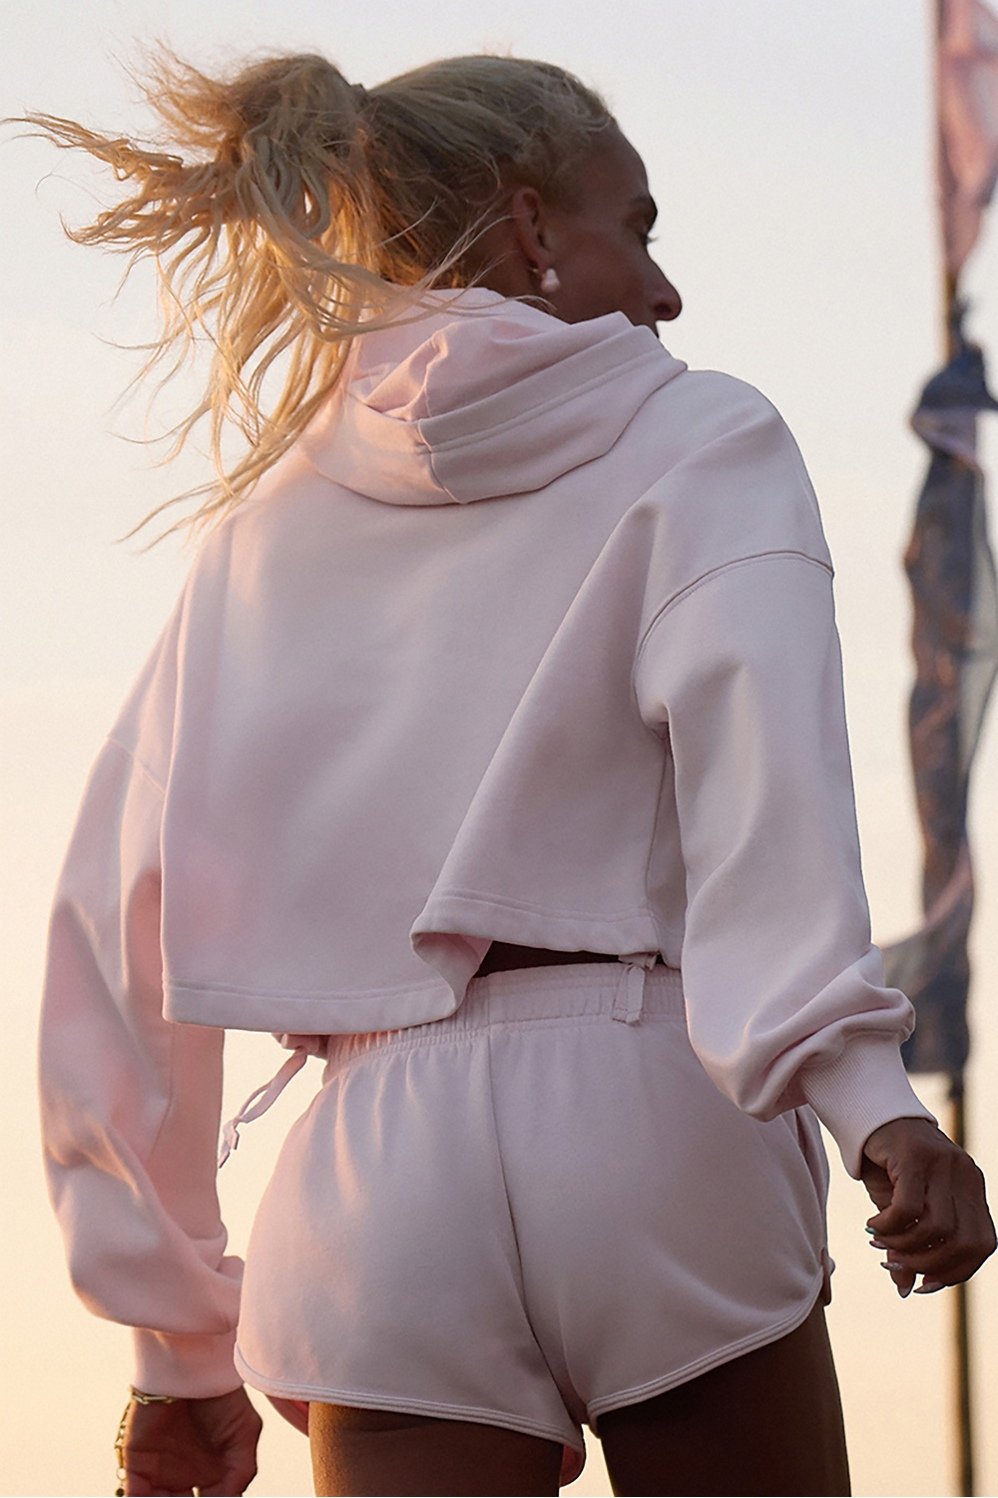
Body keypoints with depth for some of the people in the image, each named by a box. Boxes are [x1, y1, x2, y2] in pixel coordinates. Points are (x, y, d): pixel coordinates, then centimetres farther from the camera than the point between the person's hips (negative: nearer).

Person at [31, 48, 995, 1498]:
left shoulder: (267, 524, 19)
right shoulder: (695, 442, 6)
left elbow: (124, 916, 16)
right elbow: (756, 731, -15)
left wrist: (178, 1339, 21)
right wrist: (868, 1094, -29)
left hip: (382, 1175, 3)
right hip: (655, 1123, -3)